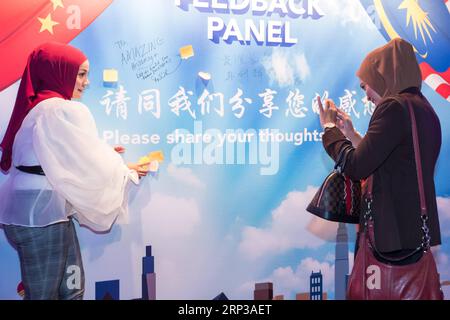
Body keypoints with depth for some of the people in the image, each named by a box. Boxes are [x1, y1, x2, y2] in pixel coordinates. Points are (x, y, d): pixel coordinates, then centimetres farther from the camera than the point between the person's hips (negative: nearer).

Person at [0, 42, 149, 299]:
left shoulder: (34, 107, 15)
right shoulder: (66, 111, -15)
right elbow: (93, 169, -11)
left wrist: (102, 154, 17)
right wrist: (127, 171, 7)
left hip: (29, 210, 9)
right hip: (42, 213, -9)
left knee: (71, 288, 14)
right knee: (45, 293, 4)